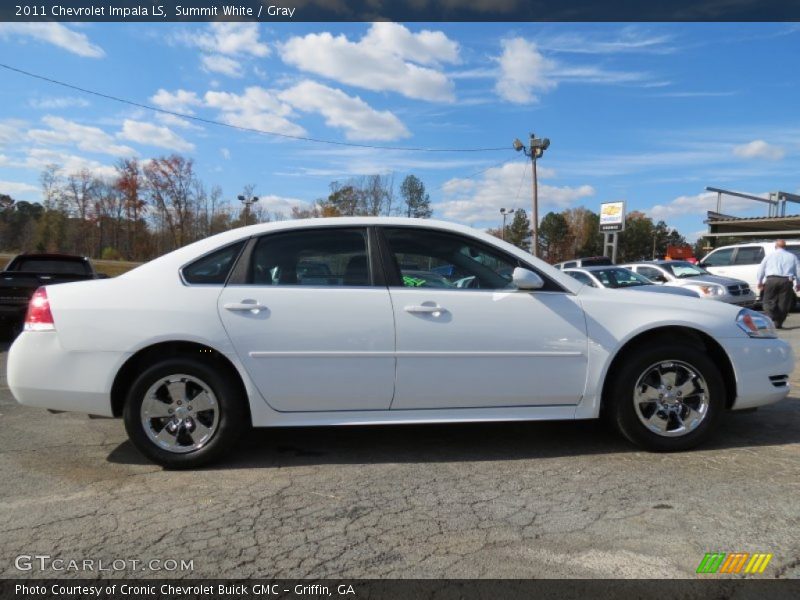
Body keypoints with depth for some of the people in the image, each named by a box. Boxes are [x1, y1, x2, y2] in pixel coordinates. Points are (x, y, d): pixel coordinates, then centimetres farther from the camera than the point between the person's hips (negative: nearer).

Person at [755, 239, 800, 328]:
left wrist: (760, 282, 20)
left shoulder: (769, 256, 12)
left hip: (771, 280, -1)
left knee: (768, 300, 3)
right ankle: (778, 323, 7)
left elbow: (761, 269, 11)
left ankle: (770, 316, -23)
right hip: (786, 281, 1)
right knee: (783, 303, 7)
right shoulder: (792, 257, 15)